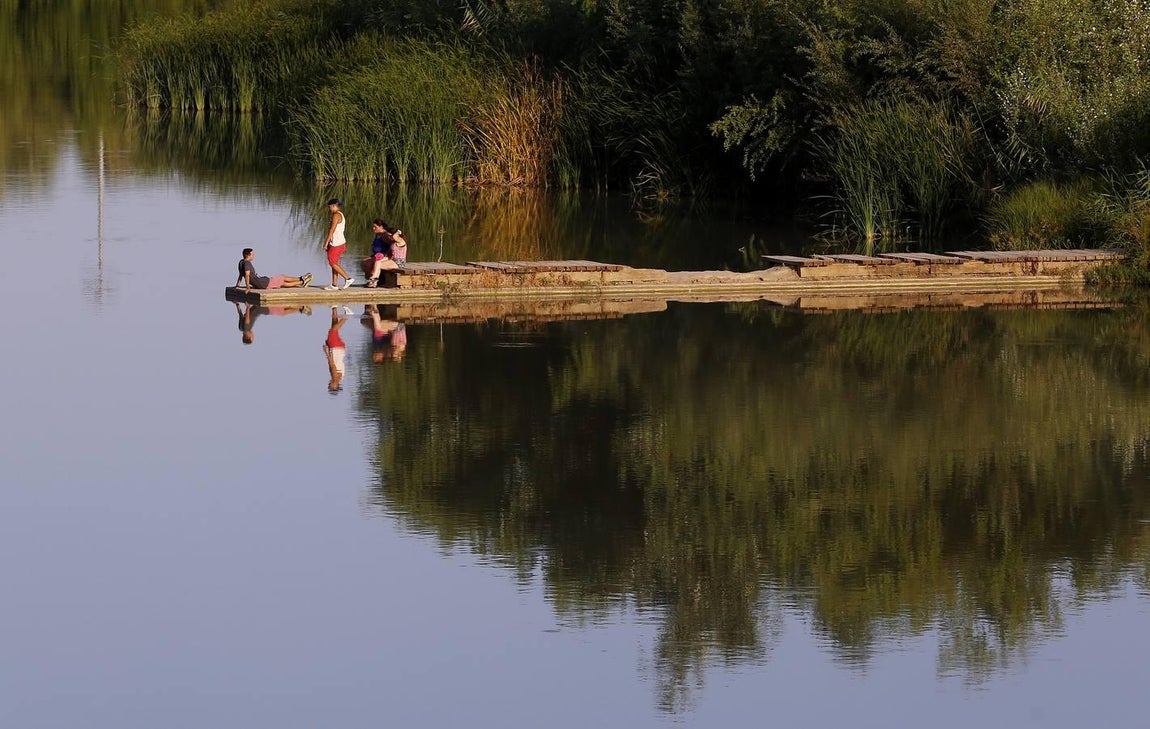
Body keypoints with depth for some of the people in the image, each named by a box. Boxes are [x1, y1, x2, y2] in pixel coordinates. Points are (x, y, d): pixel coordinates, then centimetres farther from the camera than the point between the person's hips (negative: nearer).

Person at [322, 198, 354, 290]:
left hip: (336, 244, -10)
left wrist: (326, 243, -17)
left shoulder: (336, 215, -15)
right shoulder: (341, 215, 15)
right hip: (341, 242, 10)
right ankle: (334, 285, 11)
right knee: (334, 264, 11)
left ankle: (348, 278, -5)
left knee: (333, 263, -4)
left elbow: (332, 230, -19)